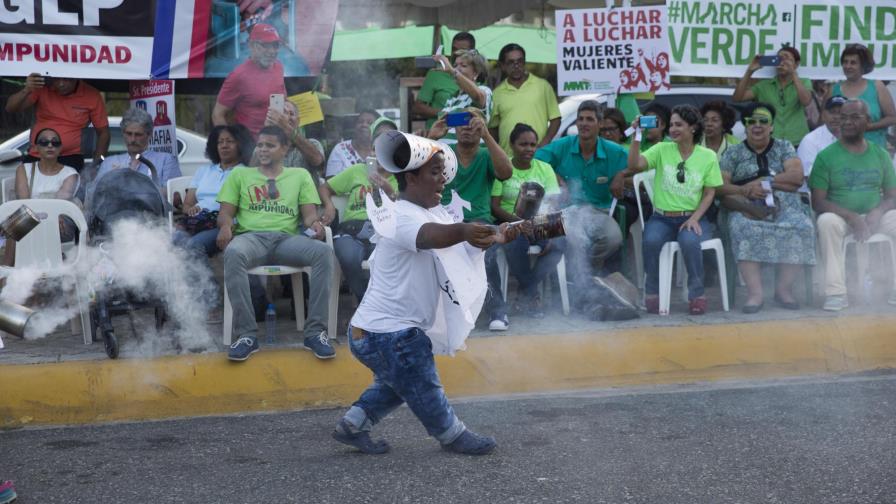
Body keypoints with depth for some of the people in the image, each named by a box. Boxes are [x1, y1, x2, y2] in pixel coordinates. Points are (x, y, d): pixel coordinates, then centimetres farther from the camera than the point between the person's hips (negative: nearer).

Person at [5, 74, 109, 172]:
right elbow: (10, 108, -6)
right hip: (36, 157, 2)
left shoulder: (92, 96, -3)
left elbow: (103, 133, 3)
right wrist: (26, 91, -25)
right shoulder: (42, 88, -2)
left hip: (70, 158, -2)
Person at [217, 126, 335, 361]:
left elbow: (309, 213, 14)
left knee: (324, 252, -32)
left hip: (287, 238, 1)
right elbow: (225, 212, 15)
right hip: (251, 236, -1)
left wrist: (315, 223, -12)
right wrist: (225, 225, -11)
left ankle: (315, 332, -29)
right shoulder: (240, 174, 24)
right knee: (233, 253, -39)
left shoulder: (300, 175, 24)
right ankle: (247, 335, -36)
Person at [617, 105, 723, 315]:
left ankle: (697, 294, -16)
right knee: (651, 240, -32)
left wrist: (695, 218, -9)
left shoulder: (708, 156, 4)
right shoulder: (662, 150, 4)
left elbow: (709, 193, 4)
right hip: (662, 217, 1)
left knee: (689, 241, -35)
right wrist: (637, 136, -19)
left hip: (692, 217, -1)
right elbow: (634, 165, -10)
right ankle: (652, 292, -11)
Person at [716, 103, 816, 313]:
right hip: (748, 210, -1)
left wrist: (764, 181, -6)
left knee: (802, 227, -32)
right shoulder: (733, 153, 18)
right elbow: (720, 186, 5)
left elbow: (797, 177, 3)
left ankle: (784, 289, -21)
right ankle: (755, 293, -37)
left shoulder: (784, 147, 20)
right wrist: (745, 190, -13)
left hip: (785, 208, 1)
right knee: (743, 228, -37)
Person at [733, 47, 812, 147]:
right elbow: (738, 98, 4)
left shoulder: (804, 83, 10)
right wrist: (750, 71, -5)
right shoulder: (764, 86, 13)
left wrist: (793, 73, -14)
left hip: (797, 143, -1)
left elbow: (806, 101, -10)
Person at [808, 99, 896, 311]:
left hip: (874, 217, 3)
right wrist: (851, 216, -21)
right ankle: (836, 292, -34)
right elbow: (817, 202, -6)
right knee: (827, 221, -36)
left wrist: (878, 211, -15)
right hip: (840, 217, -3)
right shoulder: (826, 156, 0)